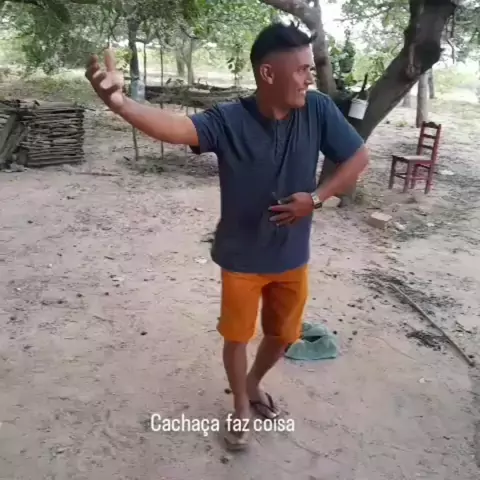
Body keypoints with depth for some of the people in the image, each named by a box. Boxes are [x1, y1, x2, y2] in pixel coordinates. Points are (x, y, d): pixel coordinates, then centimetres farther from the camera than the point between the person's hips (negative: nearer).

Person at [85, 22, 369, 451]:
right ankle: (241, 407, 41)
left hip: (292, 256, 3)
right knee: (237, 337, 13)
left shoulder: (318, 110, -13)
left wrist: (316, 198, -17)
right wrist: (119, 102, -56)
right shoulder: (228, 120, -20)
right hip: (241, 258, -3)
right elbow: (177, 128, -37)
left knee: (283, 335, 19)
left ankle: (254, 383, 51)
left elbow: (359, 157, -4)